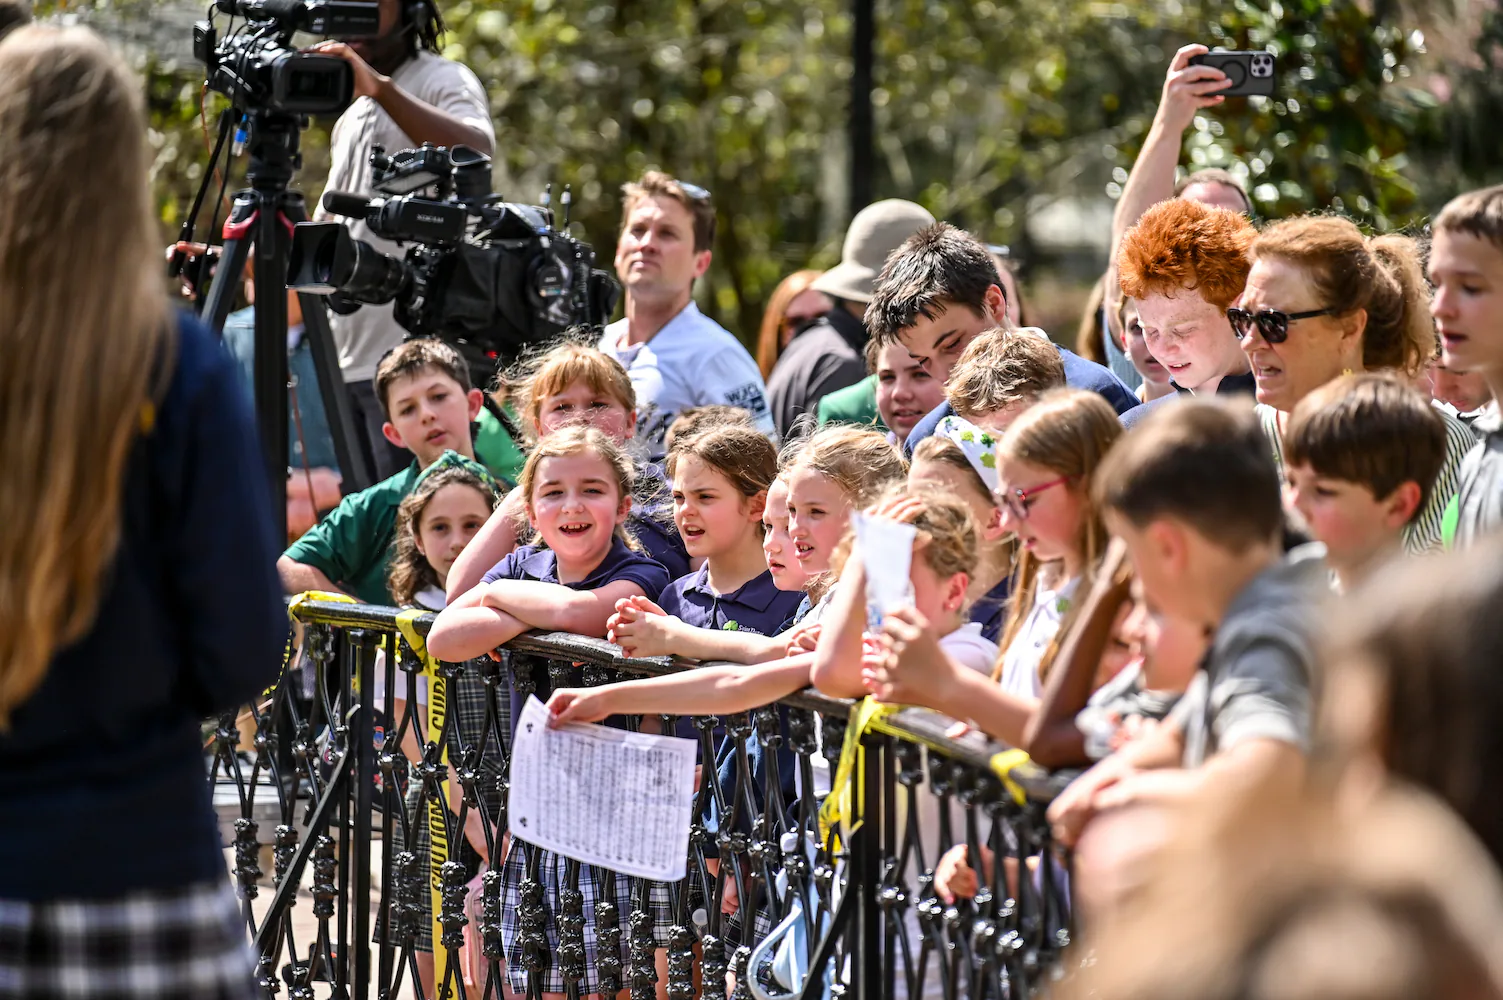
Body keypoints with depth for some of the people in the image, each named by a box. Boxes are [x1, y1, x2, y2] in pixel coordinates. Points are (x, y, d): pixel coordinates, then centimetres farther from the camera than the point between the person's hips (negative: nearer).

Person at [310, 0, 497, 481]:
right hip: (351, 363, 8)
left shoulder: (444, 81, -1)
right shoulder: (352, 113, 23)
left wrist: (382, 89, -32)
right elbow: (325, 227, 27)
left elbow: (475, 149, -24)